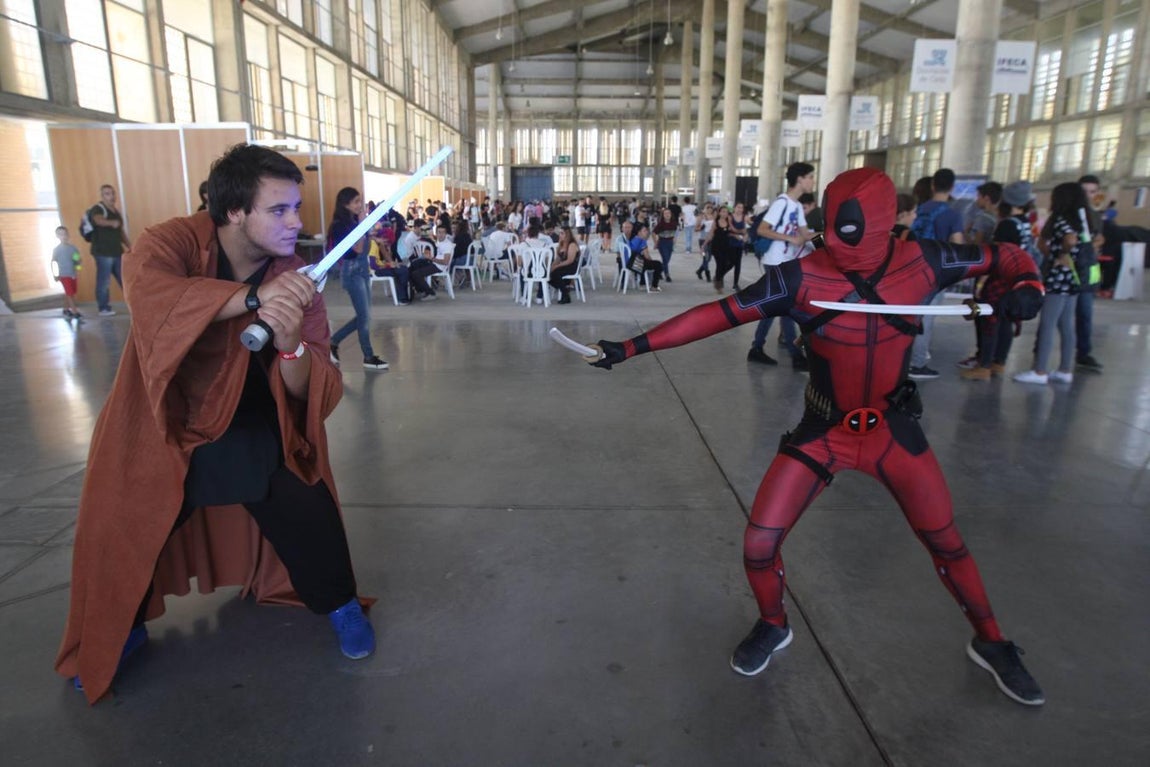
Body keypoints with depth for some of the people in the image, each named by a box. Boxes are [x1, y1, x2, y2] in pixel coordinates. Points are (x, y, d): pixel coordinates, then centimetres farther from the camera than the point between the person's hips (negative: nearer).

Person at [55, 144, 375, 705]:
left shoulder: (295, 280, -12)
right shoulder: (175, 242, -16)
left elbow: (312, 395, -17)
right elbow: (148, 293, -41)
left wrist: (291, 342, -38)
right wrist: (254, 295, -51)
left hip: (252, 427, 1)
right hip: (161, 420, 0)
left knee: (307, 512, -12)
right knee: (122, 530, 2)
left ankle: (338, 602, 18)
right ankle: (120, 628, 36)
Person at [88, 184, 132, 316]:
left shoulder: (116, 211, 18)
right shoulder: (97, 209, -7)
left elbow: (121, 231, 24)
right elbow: (98, 220, -31)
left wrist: (130, 246, 18)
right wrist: (111, 222, -50)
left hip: (117, 252, 8)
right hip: (103, 252, -8)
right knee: (103, 281, -5)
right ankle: (104, 308, 1)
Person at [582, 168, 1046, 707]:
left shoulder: (919, 263, -12)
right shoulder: (803, 277, -19)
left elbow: (1002, 256, 5)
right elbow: (719, 314, -20)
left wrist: (1026, 285, -18)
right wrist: (633, 346, -25)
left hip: (893, 428, 2)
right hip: (822, 432, -1)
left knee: (946, 541, 12)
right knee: (759, 544, -6)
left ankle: (990, 643, 41)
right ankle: (773, 626, 26)